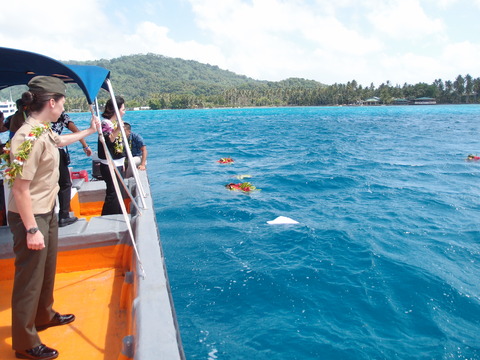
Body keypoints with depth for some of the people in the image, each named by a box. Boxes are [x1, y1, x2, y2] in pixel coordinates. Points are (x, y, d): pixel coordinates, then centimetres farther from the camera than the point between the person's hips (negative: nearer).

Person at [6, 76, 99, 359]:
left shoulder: (44, 131, 4)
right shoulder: (29, 137, -26)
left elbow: (61, 140, 31)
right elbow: (20, 189, -26)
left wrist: (90, 131, 40)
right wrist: (32, 229, -24)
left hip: (47, 212, 10)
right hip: (30, 218, -10)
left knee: (47, 269, 24)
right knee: (29, 278, 4)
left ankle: (44, 316, 45)